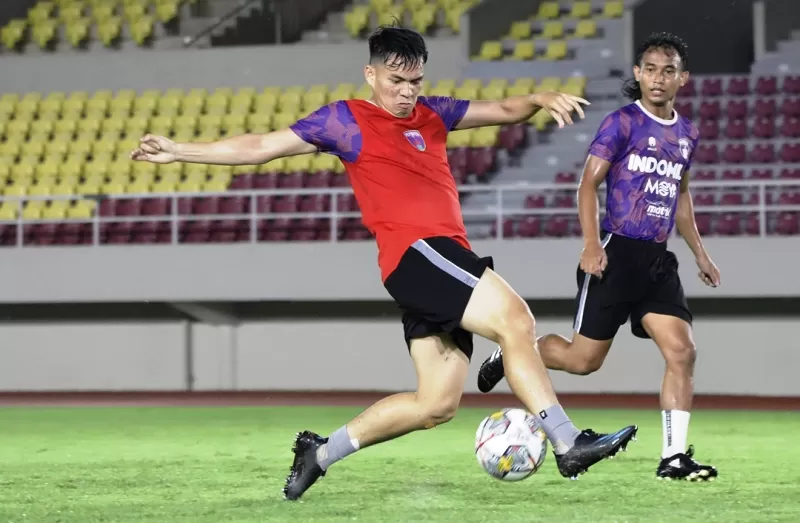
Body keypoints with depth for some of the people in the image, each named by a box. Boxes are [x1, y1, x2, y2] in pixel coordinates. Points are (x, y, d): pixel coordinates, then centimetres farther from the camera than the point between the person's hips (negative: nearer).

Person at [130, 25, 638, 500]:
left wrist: (540, 100, 0)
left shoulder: (433, 113, 22)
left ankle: (320, 452, 17)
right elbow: (261, 147, 9)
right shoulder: (345, 119, 6)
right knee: (514, 318, -24)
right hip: (417, 250, -8)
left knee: (436, 403, 4)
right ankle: (568, 444, -26)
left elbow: (503, 111, 23)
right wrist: (178, 151, 7)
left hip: (443, 258, 8)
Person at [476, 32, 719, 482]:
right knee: (584, 359, -3)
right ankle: (513, 352, 25)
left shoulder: (687, 133, 13)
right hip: (617, 254, -5)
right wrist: (592, 244, -20)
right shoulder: (622, 123, -7)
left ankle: (674, 457, -7)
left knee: (682, 351, -9)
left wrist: (700, 253, 26)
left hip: (658, 260, 6)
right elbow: (589, 183, -9)